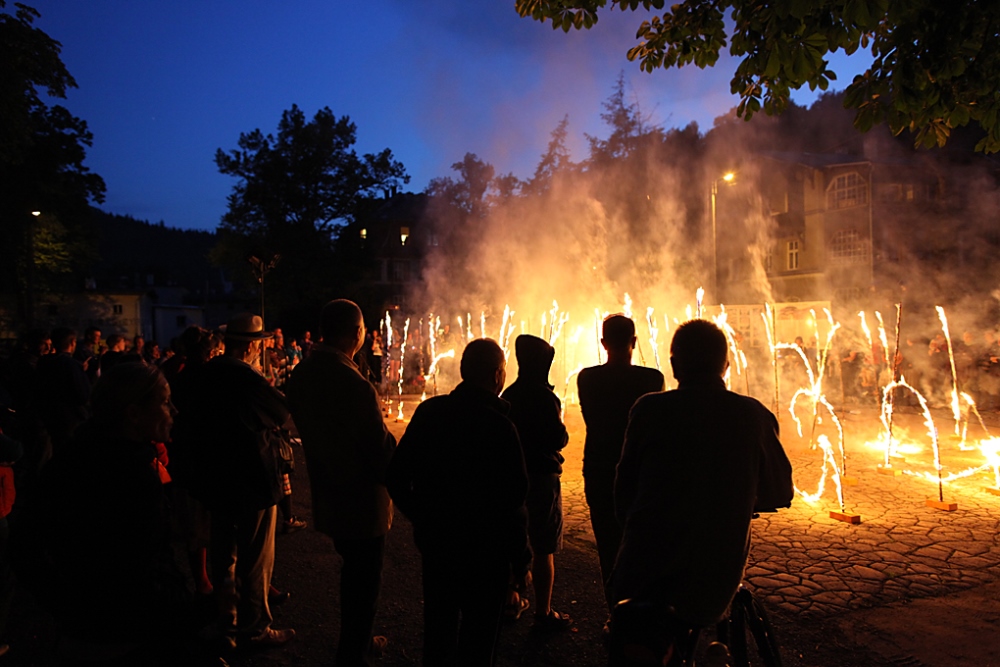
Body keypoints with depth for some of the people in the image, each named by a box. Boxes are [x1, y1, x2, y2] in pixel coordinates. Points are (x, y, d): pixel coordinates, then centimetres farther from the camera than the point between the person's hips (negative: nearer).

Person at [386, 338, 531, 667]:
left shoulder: (429, 411, -7)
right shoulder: (499, 427, -22)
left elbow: (397, 476, -2)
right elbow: (512, 504, -21)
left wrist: (422, 517, 12)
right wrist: (522, 561, -9)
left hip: (434, 543, 5)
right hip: (484, 551, -5)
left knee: (438, 628, 24)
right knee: (477, 638, 15)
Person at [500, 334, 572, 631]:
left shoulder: (508, 395, 3)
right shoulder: (544, 397, -19)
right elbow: (558, 440, -19)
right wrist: (562, 431, 0)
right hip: (541, 476, -7)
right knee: (543, 548, 3)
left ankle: (513, 600, 31)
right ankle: (543, 613, 12)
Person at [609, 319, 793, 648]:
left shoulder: (650, 409, -8)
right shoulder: (755, 415, -4)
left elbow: (625, 491, 0)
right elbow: (779, 494, 9)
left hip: (646, 577, 0)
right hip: (715, 584, 1)